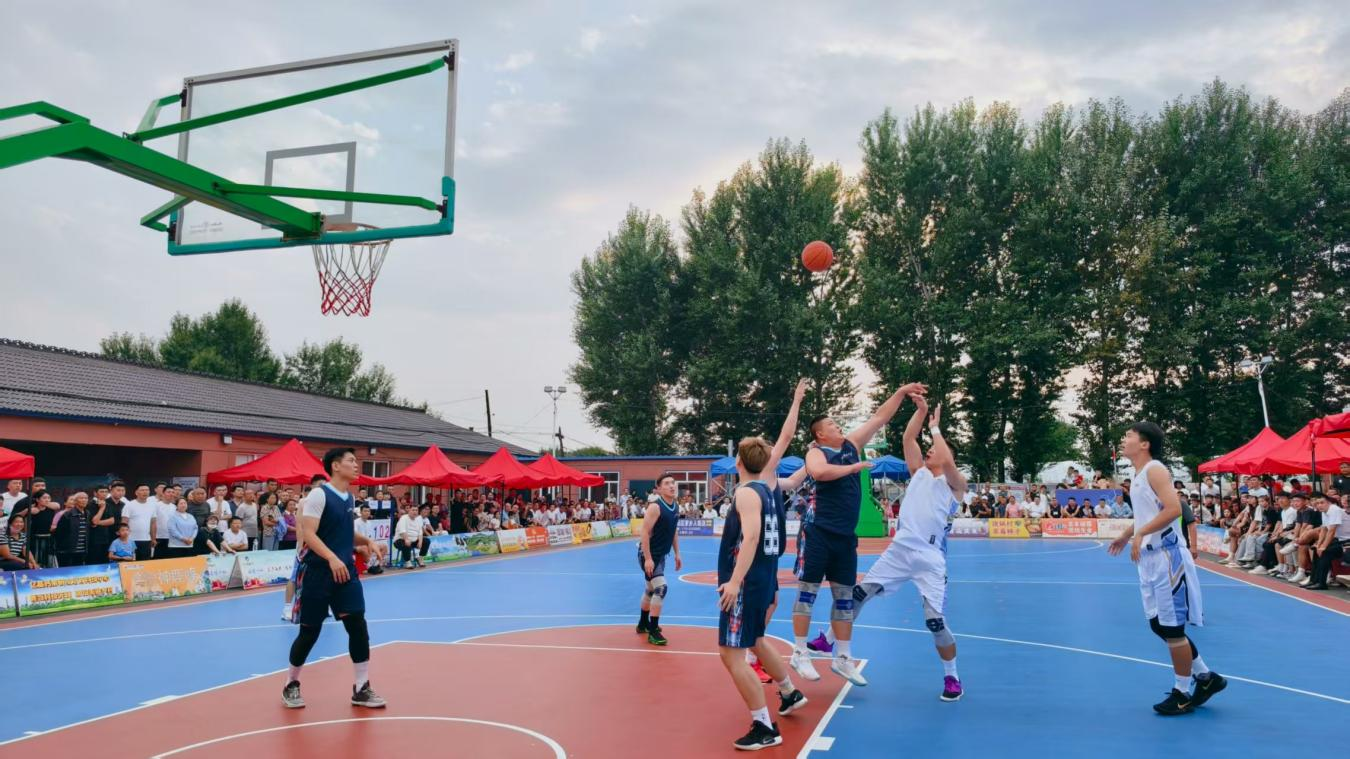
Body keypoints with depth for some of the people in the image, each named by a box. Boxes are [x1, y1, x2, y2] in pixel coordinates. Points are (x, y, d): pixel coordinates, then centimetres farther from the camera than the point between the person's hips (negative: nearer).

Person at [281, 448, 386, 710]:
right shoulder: (318, 494, -12)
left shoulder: (350, 498, 11)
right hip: (318, 572, -6)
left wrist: (368, 541, 5)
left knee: (358, 626, -2)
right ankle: (291, 684, 26)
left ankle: (361, 689, 6)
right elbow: (308, 534, -20)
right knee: (310, 631, 4)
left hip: (346, 571, 6)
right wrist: (332, 558, -33)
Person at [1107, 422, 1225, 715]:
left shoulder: (1154, 469, -13)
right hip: (1149, 558, 10)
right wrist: (1125, 536, 26)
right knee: (1159, 625, 14)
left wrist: (1140, 534, -25)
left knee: (1172, 627, -1)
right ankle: (1206, 677, 26)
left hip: (1166, 556, -10)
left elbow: (1173, 509, -25)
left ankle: (1182, 694, 11)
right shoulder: (1139, 474, 15)